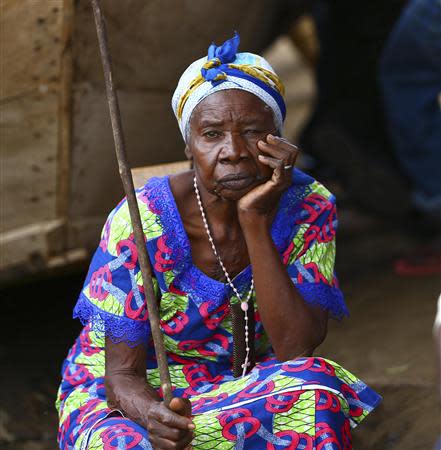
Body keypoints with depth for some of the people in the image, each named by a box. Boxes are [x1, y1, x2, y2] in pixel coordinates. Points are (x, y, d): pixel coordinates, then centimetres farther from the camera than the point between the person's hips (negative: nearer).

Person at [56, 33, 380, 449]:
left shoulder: (308, 208, -11)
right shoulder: (141, 222, -20)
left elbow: (297, 349, -22)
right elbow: (122, 375, -16)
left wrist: (254, 220, -28)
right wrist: (151, 415, -41)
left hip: (242, 387, 3)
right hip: (137, 396, -2)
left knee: (316, 395, -29)